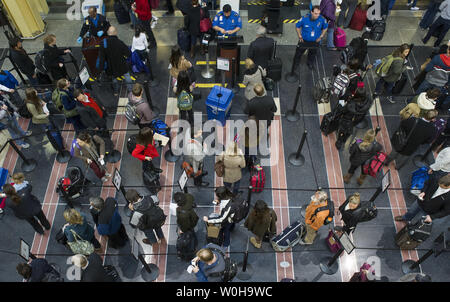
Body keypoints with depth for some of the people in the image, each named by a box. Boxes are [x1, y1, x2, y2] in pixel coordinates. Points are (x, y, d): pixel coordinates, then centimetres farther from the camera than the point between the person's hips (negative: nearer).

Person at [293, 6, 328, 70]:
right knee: (299, 51, 16)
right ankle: (295, 63, 44)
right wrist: (300, 36, -7)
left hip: (315, 41, 2)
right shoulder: (305, 18, -27)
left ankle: (310, 64, 53)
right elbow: (297, 26, -9)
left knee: (312, 53, 24)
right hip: (304, 40, -2)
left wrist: (321, 36, -2)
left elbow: (325, 28, 0)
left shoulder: (322, 19, -23)